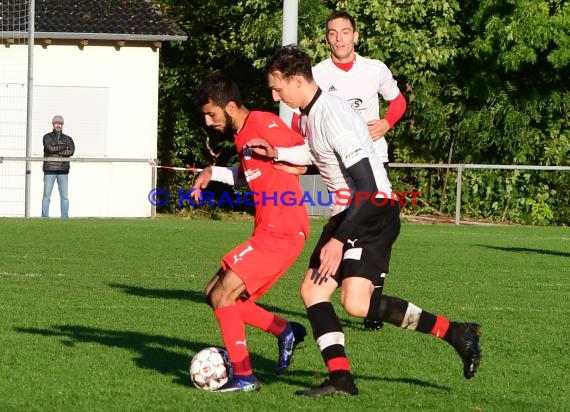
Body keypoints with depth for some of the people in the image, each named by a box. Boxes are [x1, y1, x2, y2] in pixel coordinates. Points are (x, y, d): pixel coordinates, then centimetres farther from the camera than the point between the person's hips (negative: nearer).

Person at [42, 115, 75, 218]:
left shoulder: (68, 139, 10)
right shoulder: (47, 137, 3)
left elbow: (71, 151, -7)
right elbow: (50, 148, -15)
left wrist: (56, 151, -12)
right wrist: (63, 147, -7)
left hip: (63, 171, 2)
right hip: (50, 170, -2)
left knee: (64, 196, 0)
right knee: (47, 195, -3)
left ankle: (65, 217, 3)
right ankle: (44, 218, -1)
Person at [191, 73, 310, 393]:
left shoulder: (262, 123, -13)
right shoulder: (243, 134, 16)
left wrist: (272, 151, -21)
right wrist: (213, 173, 19)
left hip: (281, 232, -10)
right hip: (268, 232, 10)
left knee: (222, 294, -12)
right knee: (216, 294, 11)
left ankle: (244, 377, -8)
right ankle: (285, 331, 18)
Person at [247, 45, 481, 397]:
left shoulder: (333, 116, -22)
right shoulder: (309, 115, 9)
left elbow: (369, 189, -25)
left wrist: (338, 240, -24)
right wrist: (277, 154, 14)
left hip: (375, 212, -10)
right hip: (347, 213, 10)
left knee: (356, 301, -22)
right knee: (312, 290, 4)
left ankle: (456, 333, -15)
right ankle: (341, 378, 2)